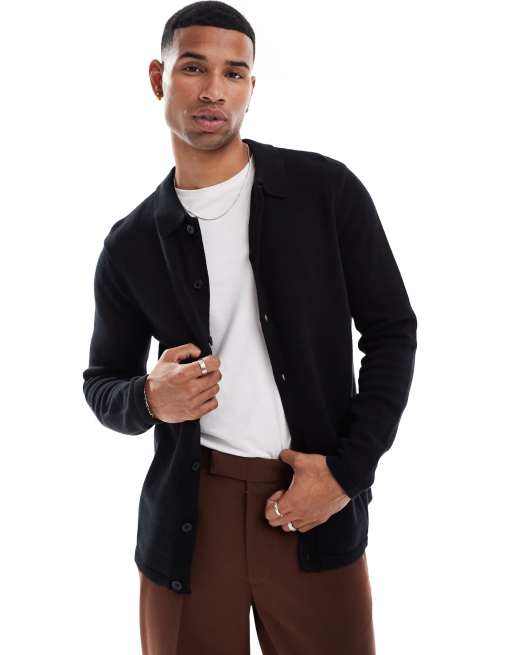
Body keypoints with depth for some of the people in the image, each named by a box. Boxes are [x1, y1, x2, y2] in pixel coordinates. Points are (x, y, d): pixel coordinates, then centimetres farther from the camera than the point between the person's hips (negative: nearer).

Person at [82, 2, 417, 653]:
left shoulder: (326, 190, -2)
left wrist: (348, 470, -7)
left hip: (317, 505, -1)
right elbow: (102, 383, 12)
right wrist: (149, 399, -12)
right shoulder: (130, 245, 3)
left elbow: (391, 332, 2)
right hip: (187, 513, 1)